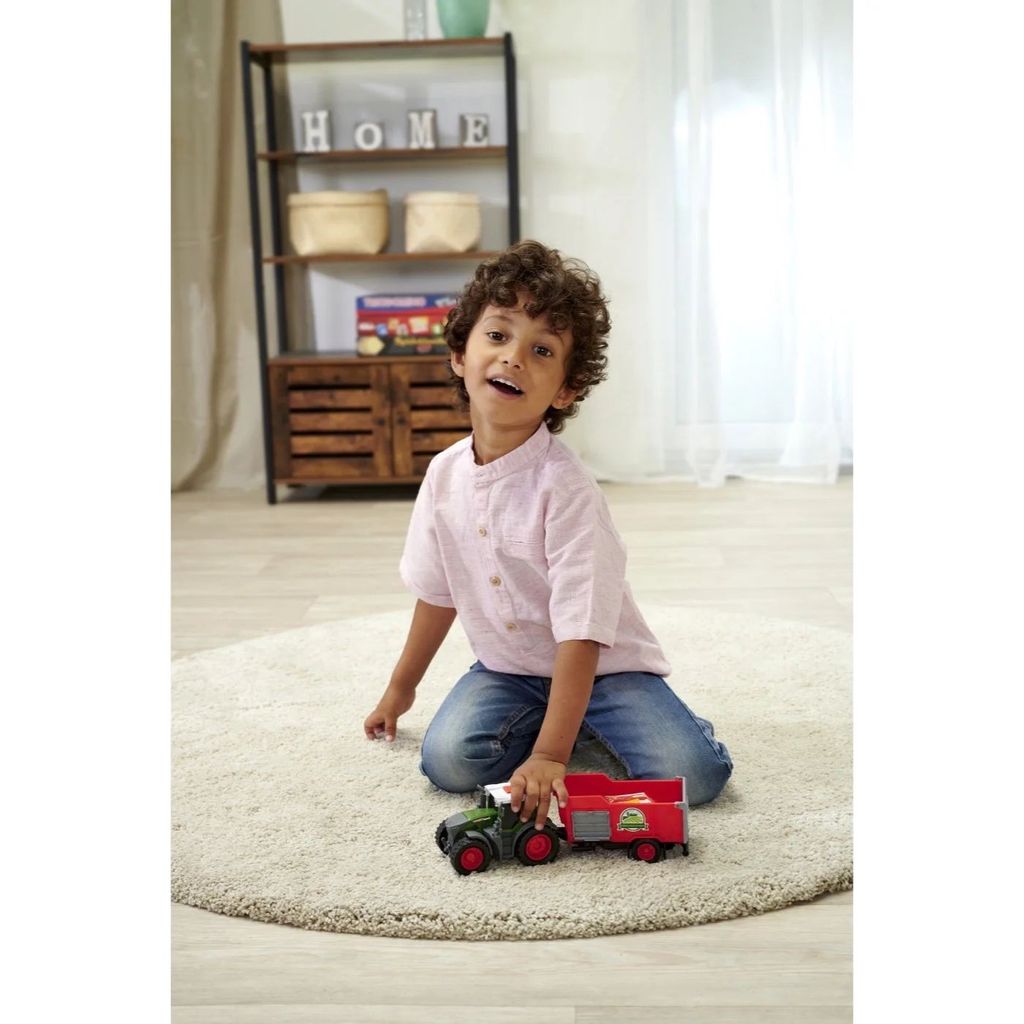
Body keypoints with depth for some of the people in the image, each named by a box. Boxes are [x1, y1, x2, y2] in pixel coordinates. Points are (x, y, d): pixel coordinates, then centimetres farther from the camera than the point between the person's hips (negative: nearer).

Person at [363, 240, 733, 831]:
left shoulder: (566, 487, -24)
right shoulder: (445, 474, -6)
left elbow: (581, 634, -28)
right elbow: (438, 592, 10)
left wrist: (550, 754, -34)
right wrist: (400, 690, 19)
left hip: (601, 666, -4)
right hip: (507, 668, 5)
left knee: (693, 774, -23)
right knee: (448, 760, -22)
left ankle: (579, 727, 9)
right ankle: (556, 720, 7)